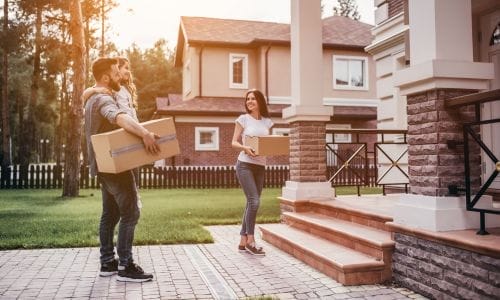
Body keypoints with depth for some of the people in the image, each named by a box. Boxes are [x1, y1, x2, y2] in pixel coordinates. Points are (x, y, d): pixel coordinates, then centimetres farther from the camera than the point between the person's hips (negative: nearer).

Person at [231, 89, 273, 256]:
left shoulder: (267, 122, 10)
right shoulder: (243, 119, -1)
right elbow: (234, 143, -1)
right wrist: (245, 148, -21)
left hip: (260, 166, 5)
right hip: (245, 165, -5)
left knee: (251, 204, 7)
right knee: (254, 201, -14)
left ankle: (243, 242, 16)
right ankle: (250, 241, -1)